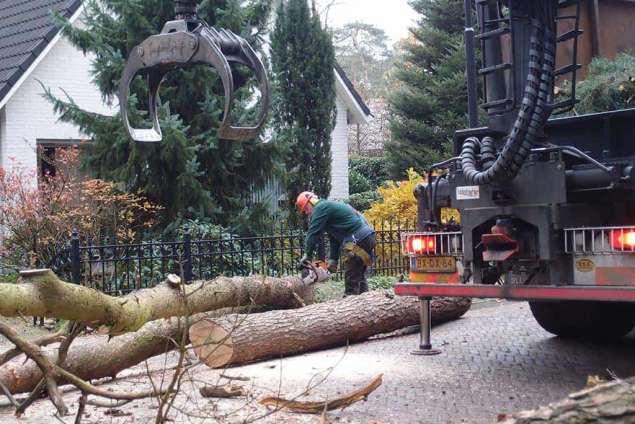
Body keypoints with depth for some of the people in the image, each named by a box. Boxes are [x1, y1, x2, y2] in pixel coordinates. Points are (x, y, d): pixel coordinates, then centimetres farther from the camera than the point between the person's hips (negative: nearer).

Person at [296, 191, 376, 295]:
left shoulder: (321, 208, -4)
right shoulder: (329, 207, 26)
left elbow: (313, 233, -9)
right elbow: (334, 238, 22)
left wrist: (307, 255, -3)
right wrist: (333, 259, 17)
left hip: (358, 240, -10)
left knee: (351, 281, -7)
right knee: (360, 277, 15)